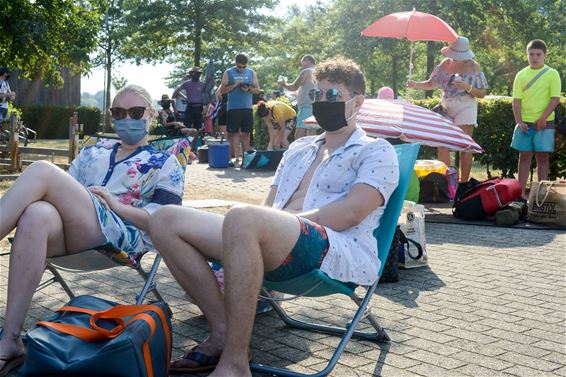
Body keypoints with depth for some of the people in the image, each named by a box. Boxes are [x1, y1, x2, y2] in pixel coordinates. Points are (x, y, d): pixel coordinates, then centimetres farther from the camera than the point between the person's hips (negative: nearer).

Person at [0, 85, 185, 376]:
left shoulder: (165, 163, 18)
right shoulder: (92, 154, 33)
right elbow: (66, 195, 24)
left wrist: (115, 204, -8)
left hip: (123, 236, -4)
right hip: (66, 233, 4)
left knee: (41, 171, -24)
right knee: (36, 215, -36)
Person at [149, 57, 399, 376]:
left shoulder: (376, 151, 8)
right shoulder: (299, 148, 29)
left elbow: (350, 213, -9)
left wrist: (287, 218, -11)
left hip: (340, 252, -7)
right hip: (275, 246, 8)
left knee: (243, 218, -39)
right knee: (166, 220, -5)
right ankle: (224, 332, -10)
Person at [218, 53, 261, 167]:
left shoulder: (251, 73, 12)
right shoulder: (228, 72, 5)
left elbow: (257, 90, 11)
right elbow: (222, 90, 2)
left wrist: (249, 89, -9)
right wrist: (234, 85, -13)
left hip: (247, 107, 2)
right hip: (233, 107, -2)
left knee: (246, 133, 3)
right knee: (234, 133, -2)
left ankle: (245, 157, 8)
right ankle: (236, 157, 1)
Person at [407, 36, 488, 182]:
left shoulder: (473, 66, -4)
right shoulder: (446, 64, 6)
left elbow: (482, 94, -5)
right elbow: (431, 84, 10)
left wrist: (467, 87, -21)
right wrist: (415, 85, -8)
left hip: (465, 109, -4)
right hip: (446, 108, 4)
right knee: (442, 146, 1)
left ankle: (464, 183, -1)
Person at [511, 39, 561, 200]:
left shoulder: (552, 74, 0)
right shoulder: (521, 75, 6)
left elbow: (555, 99, -6)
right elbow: (516, 100, 3)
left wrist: (543, 118, -15)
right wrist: (519, 121, -8)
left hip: (544, 123, -2)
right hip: (525, 123, 2)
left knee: (542, 157, 2)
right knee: (525, 156, 4)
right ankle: (521, 192, 8)